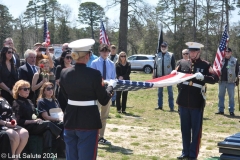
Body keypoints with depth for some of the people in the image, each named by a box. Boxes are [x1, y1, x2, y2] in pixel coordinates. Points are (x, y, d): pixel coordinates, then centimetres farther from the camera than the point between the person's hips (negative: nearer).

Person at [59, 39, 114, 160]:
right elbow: (103, 100, -7)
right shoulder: (94, 74, -15)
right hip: (89, 121, -5)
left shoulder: (64, 73, -2)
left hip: (70, 120, 5)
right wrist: (110, 86, 10)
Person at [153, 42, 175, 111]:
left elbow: (173, 66, -1)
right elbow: (155, 66, 10)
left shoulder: (171, 55, -1)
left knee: (170, 92, 0)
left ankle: (171, 107, 2)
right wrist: (154, 75, 5)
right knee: (160, 92, 10)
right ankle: (160, 106, 18)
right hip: (160, 76, 3)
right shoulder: (157, 55, 7)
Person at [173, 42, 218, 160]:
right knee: (185, 129, 12)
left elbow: (215, 79, -11)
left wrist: (203, 77, -26)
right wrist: (173, 74, -6)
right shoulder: (183, 63, 7)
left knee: (196, 130, 4)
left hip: (197, 103, -4)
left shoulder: (205, 65, -3)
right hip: (183, 101, 4)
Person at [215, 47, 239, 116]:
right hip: (222, 81, 3)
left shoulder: (235, 60, 1)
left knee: (231, 96, 1)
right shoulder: (221, 59, 7)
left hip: (231, 82, -3)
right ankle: (221, 110, 17)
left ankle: (231, 111, 6)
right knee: (221, 96, 8)